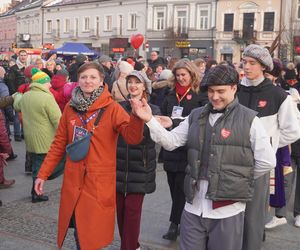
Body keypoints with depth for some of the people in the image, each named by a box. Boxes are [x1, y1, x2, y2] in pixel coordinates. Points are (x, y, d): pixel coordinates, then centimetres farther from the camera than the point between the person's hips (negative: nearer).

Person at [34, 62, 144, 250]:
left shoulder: (112, 108, -7)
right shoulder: (70, 108, 5)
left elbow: (132, 137, -18)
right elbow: (59, 144, 10)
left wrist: (137, 116, -36)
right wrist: (43, 174, 8)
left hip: (100, 183, -3)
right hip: (73, 181, 3)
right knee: (79, 232, 13)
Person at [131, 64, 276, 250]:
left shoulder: (249, 119, -4)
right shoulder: (196, 116, 9)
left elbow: (267, 161, -4)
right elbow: (170, 141, 5)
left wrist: (239, 180, 2)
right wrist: (149, 120, -7)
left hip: (228, 209, -3)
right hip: (194, 207, 4)